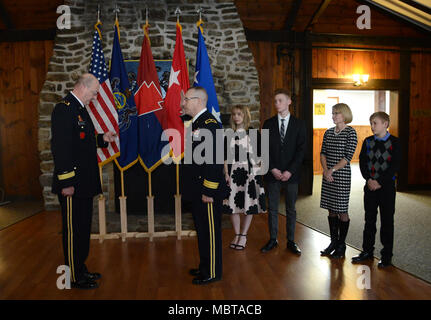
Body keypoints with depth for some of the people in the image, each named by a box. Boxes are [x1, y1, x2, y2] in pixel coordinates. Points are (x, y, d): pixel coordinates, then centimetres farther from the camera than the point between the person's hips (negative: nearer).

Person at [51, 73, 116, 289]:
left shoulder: (79, 109, 15)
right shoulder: (64, 109, -16)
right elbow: (60, 147, -22)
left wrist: (102, 139, 10)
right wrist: (66, 182, -23)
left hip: (84, 184, 10)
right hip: (72, 185, -10)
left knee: (83, 229, 18)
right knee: (73, 231, 3)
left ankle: (81, 269, 33)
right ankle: (74, 277, 18)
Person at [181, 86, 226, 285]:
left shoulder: (210, 124, -17)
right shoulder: (196, 123, 14)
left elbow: (214, 160, -22)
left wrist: (209, 191, -22)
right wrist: (194, 189, 17)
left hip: (208, 192, -10)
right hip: (197, 190, 10)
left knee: (210, 231, 3)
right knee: (202, 230, 20)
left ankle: (212, 273, 18)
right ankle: (205, 266, 35)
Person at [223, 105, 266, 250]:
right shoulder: (229, 134, 8)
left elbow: (259, 154, 3)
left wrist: (257, 170, -6)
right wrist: (226, 173, -2)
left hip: (250, 172, -2)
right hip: (233, 172, 2)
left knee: (249, 205, 1)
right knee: (233, 204, 3)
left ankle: (243, 236, 15)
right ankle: (236, 235, 19)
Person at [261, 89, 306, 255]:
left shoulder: (299, 124, 3)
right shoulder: (268, 124, 6)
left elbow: (301, 149, -2)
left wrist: (290, 171, -11)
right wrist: (273, 169, -8)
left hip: (291, 174, -1)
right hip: (272, 173, 1)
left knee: (291, 209, 8)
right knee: (272, 208, 7)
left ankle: (291, 241, 20)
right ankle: (273, 239, 20)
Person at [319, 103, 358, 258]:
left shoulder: (350, 132, -6)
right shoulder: (328, 132, 11)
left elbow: (348, 157, -12)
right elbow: (323, 153, 8)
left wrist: (332, 170, -15)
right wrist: (325, 170, -7)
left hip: (342, 174, -6)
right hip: (328, 175, 6)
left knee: (342, 210, 1)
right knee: (331, 209, 12)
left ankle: (341, 245, 14)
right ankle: (333, 242, 24)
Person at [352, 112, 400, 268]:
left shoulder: (394, 142, -5)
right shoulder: (368, 142, 6)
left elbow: (395, 165, -11)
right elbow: (362, 162, 2)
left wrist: (379, 182, -16)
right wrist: (369, 179, -12)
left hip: (386, 186, -3)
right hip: (370, 186, 4)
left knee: (387, 221, 5)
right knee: (369, 220, 11)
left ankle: (387, 255, 17)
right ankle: (367, 251, 23)